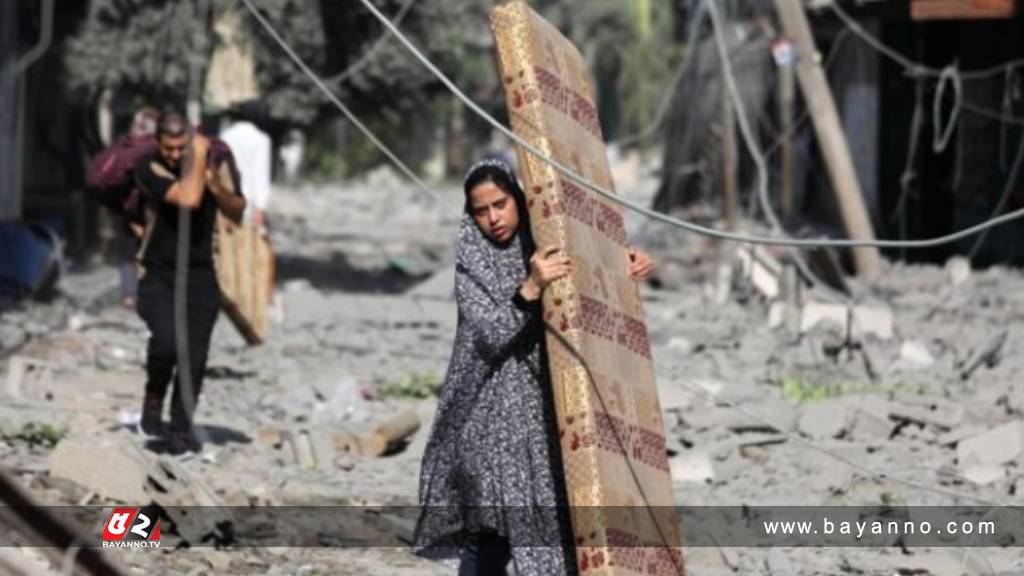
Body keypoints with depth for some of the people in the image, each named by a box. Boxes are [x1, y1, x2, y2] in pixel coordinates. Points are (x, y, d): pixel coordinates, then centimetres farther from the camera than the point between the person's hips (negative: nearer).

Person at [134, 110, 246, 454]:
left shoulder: (214, 163, 2)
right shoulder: (149, 168, -12)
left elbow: (238, 214, 5)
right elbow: (188, 199, -27)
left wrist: (215, 186, -12)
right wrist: (198, 158, -17)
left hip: (200, 276, 3)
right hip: (158, 275, -3)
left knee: (194, 358, 0)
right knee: (166, 341, -26)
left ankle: (181, 432, 12)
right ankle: (154, 398, 1)